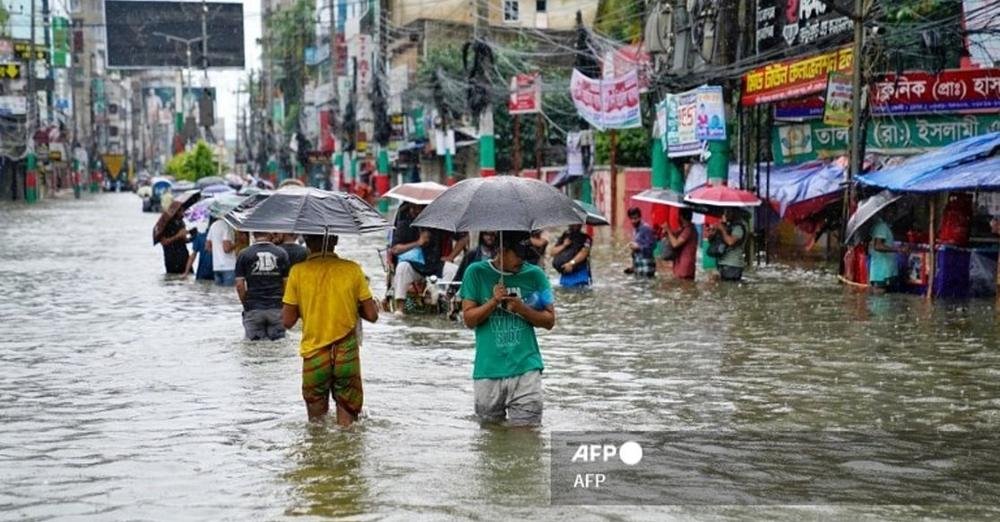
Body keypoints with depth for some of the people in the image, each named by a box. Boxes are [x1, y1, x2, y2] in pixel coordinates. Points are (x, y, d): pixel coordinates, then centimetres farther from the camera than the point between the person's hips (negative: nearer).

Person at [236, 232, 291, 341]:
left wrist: (245, 303, 10)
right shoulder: (281, 253, 0)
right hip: (277, 307, 0)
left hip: (253, 308, 0)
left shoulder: (244, 255, -1)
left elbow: (239, 285, -4)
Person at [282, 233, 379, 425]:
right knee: (347, 424, 10)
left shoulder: (298, 272, -5)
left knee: (316, 423, 15)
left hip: (313, 354, 0)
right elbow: (371, 315, -2)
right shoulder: (352, 269, -5)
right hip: (347, 355, 0)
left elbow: (287, 321, -3)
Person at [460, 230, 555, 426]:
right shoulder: (476, 272, 3)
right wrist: (494, 301, -14)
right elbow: (469, 319, 1)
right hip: (487, 371, 0)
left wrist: (522, 309, -10)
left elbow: (549, 321, 6)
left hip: (525, 368, 0)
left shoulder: (534, 274, 5)